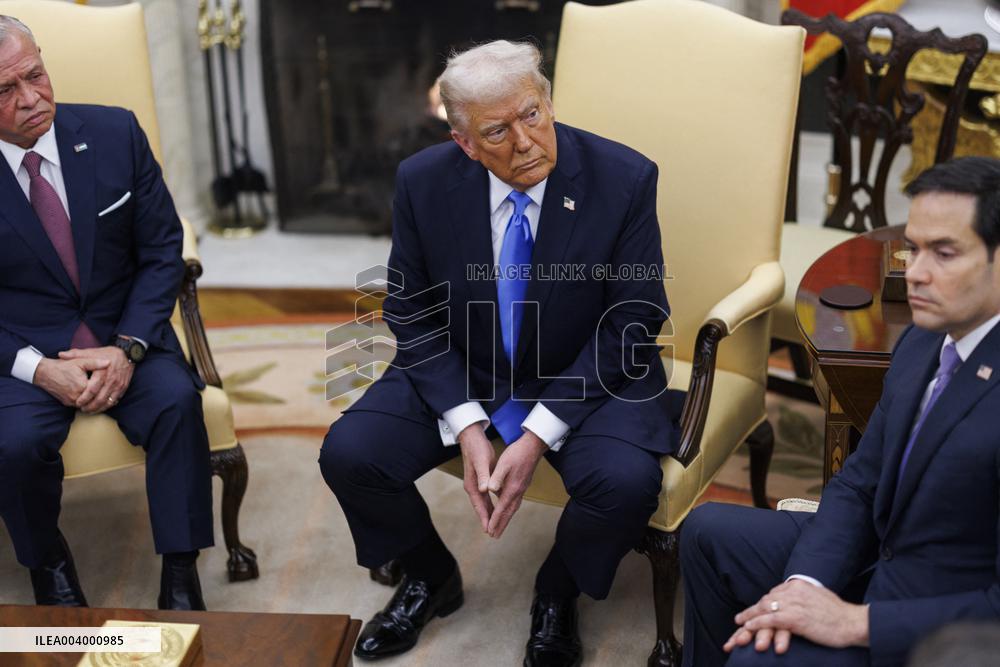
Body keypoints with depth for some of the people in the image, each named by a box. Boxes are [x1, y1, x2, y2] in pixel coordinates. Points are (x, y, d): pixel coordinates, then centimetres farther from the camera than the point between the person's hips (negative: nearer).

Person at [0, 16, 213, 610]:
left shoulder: (115, 132, -5)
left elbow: (163, 252, 0)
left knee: (177, 401, -28)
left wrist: (127, 349, -14)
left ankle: (181, 577, -14)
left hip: (125, 337, 1)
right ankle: (49, 565, 2)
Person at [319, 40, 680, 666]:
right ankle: (431, 577, 15)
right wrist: (466, 427, -16)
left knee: (626, 481, -31)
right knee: (349, 453, -17)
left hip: (587, 378, -2)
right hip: (458, 374, 3)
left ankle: (557, 596, 5)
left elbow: (631, 325, -13)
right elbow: (412, 312, -2)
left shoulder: (624, 178, -18)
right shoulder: (424, 182, -11)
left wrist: (538, 436, -21)